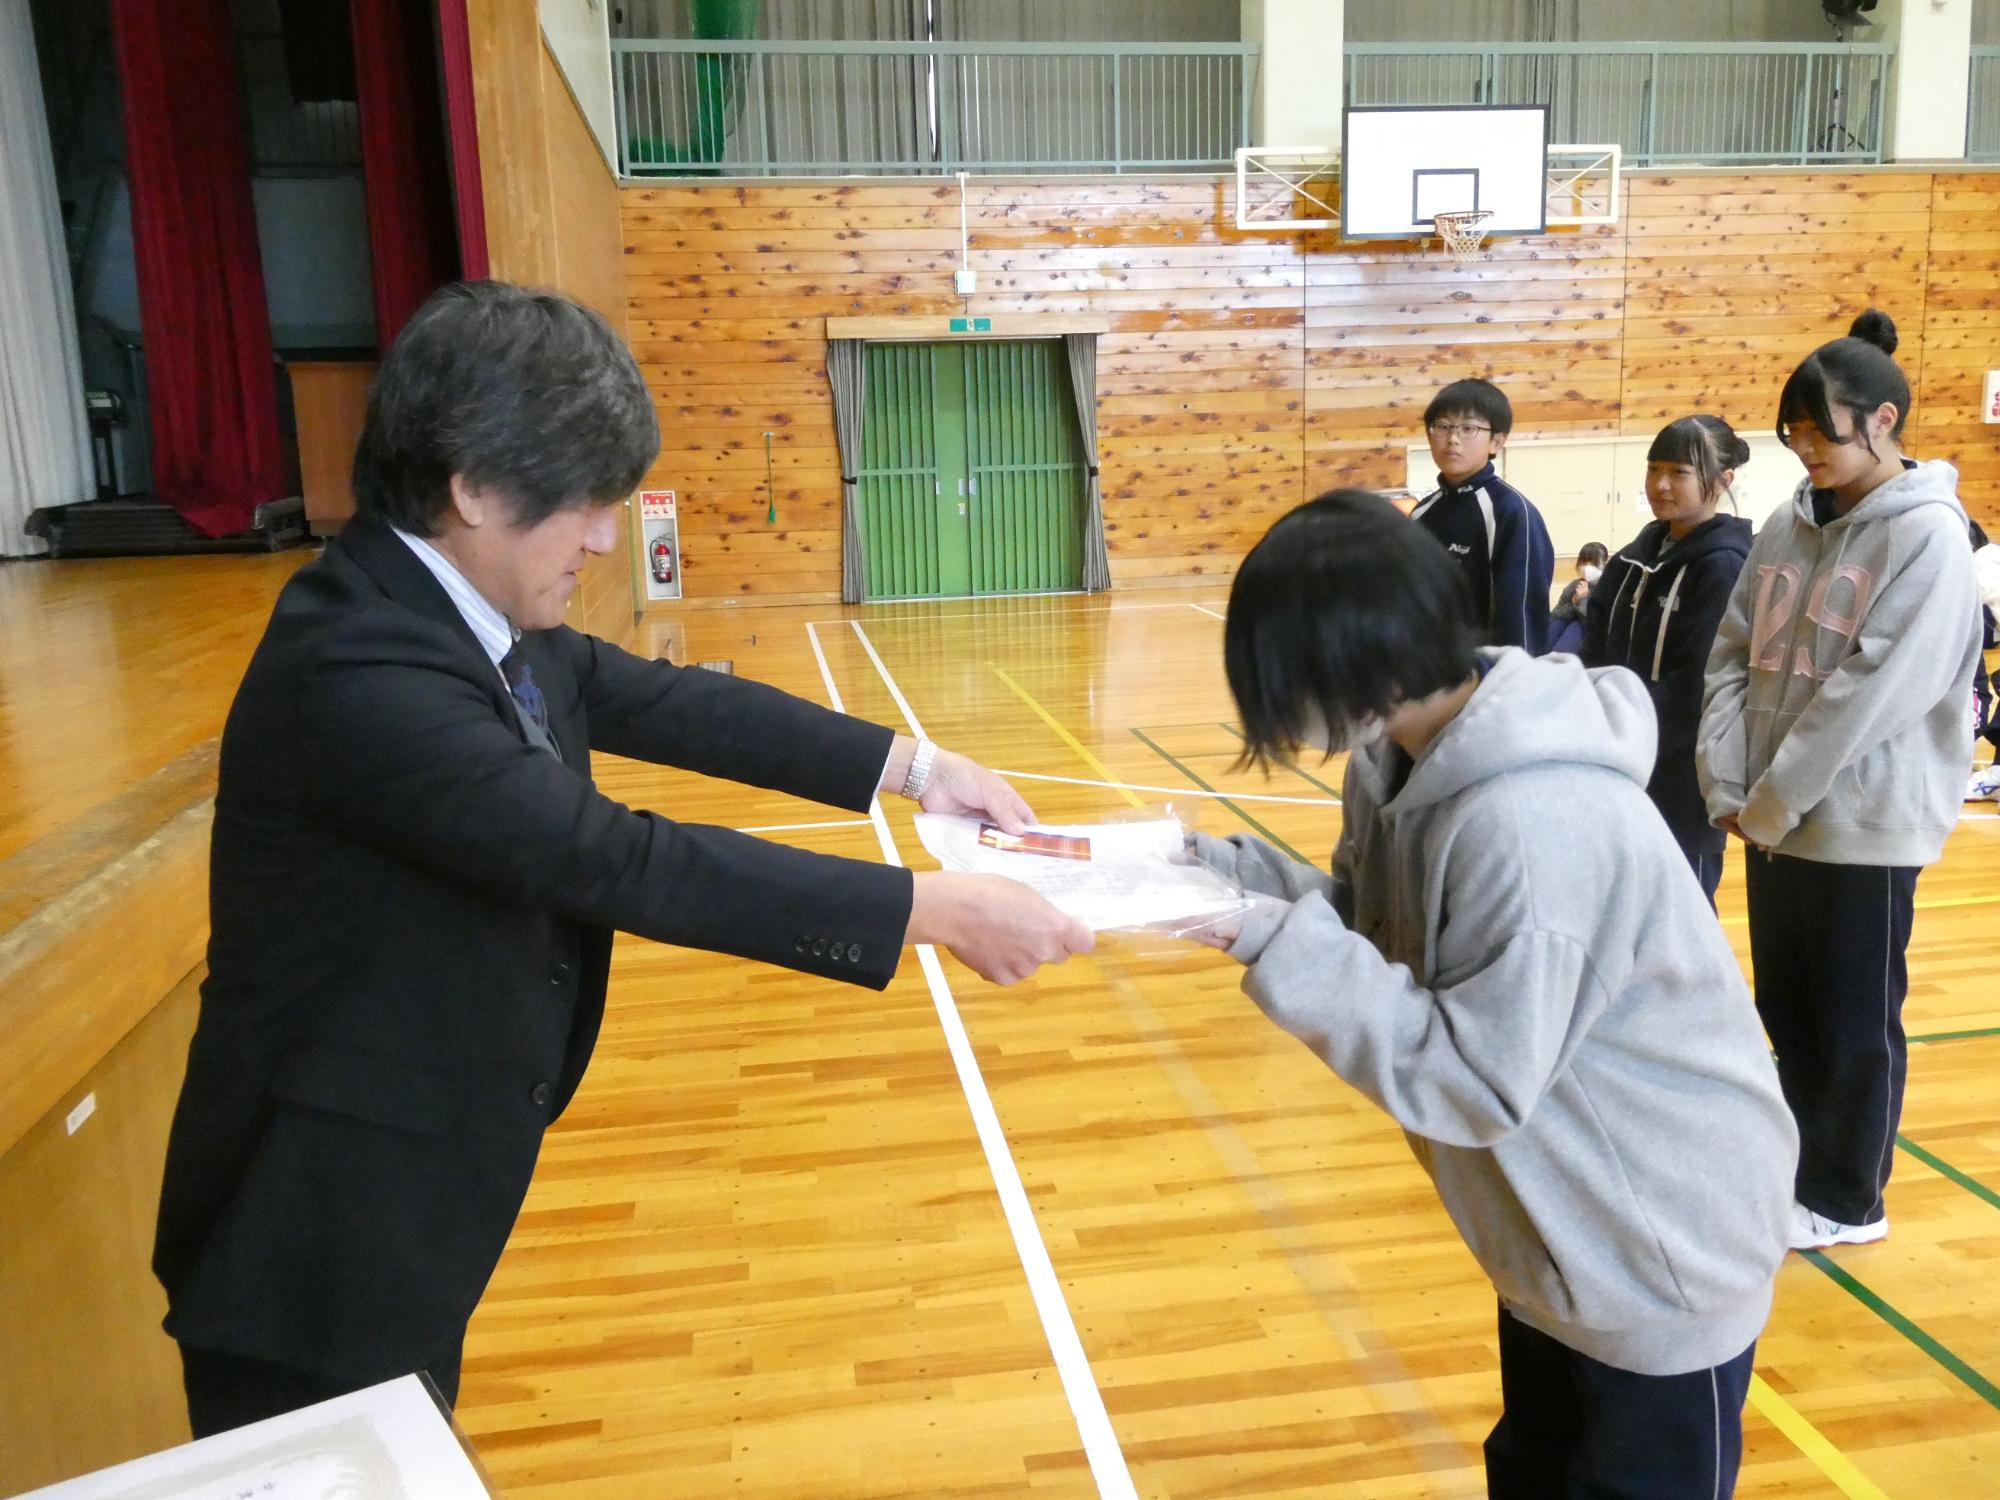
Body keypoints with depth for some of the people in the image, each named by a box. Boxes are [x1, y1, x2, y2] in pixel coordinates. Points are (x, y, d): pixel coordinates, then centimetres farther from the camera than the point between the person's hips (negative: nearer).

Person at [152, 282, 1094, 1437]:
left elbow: (661, 701, 7)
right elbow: (623, 863, -33)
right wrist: (937, 910, -28)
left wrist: (910, 765, 4)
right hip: (330, 1226, -9)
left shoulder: (476, 616, -2)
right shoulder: (356, 673, -31)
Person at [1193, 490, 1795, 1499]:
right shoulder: (1408, 759, -8)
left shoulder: (1532, 824, -37)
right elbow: (1372, 924, 2)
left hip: (1663, 1246, -8)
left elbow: (1471, 1079, -32)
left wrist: (1278, 943, -33)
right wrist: (1223, 869, -11)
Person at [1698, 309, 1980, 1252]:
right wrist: (1729, 788, -5)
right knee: (1787, 1010, 18)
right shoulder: (1788, 526, 6)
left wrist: (1774, 803, -16)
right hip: (1773, 821, 6)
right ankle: (1803, 1162, 36)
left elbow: (1872, 695, -20)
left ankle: (1845, 1201, 25)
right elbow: (1732, 656, 5)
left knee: (1855, 1023, 8)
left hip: (1865, 828, -6)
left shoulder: (1928, 535, -13)